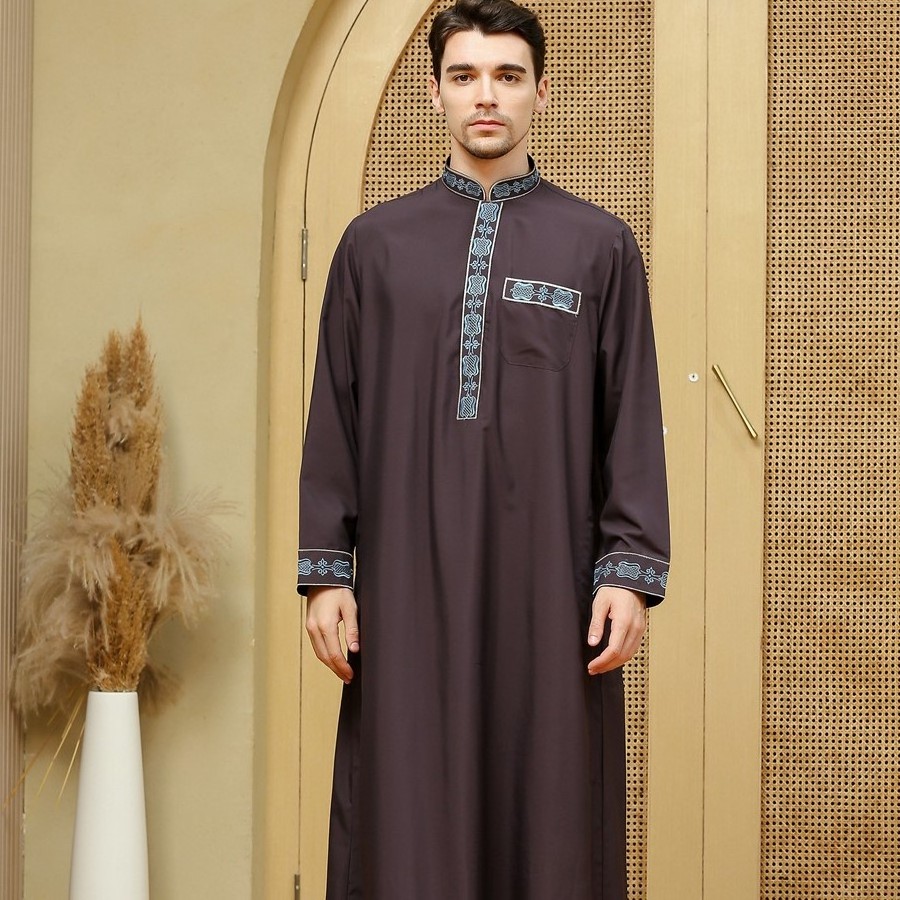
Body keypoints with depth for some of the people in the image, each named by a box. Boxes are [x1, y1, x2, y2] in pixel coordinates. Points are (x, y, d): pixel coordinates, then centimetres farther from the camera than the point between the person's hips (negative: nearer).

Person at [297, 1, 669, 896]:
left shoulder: (599, 245, 5)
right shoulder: (376, 243, 8)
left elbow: (632, 427, 2)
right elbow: (334, 420, 7)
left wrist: (630, 573, -5)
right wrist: (326, 571, 1)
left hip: (548, 582, -1)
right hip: (409, 581, 1)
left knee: (548, 821, 1)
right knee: (407, 825, 2)